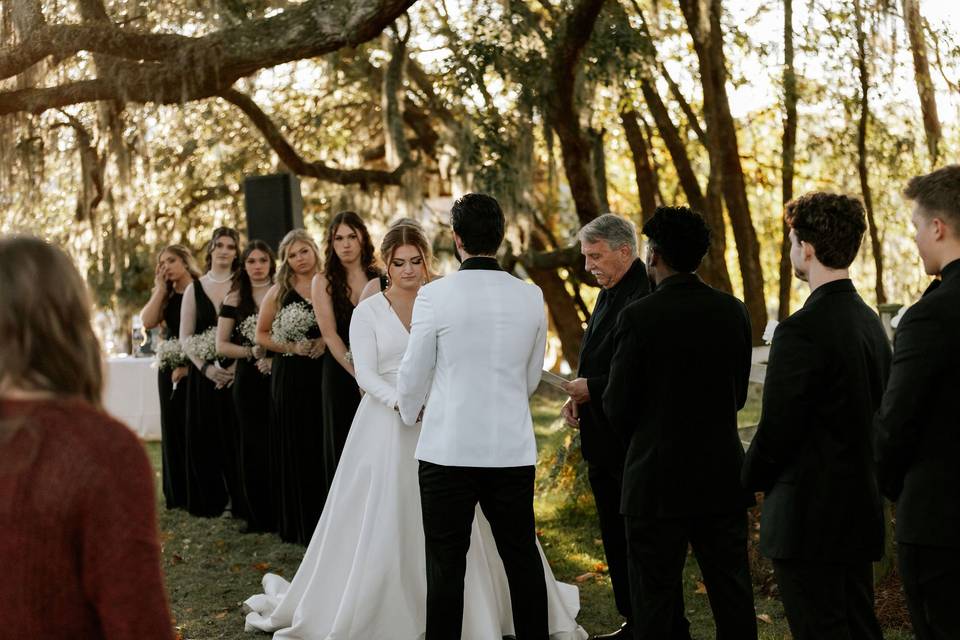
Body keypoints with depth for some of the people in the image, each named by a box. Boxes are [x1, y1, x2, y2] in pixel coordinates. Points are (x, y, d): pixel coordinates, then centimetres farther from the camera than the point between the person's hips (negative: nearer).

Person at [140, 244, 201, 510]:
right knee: (175, 428, 5)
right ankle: (178, 494, 10)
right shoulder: (166, 296, 14)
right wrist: (161, 288, -2)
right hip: (171, 368, 5)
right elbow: (147, 321, -2)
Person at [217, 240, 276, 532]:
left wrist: (276, 357, -13)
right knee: (253, 447, 1)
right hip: (249, 380, 1)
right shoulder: (235, 299, 7)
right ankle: (260, 516, 9)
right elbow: (221, 345, 6)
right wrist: (252, 352, -9)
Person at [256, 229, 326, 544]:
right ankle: (297, 524, 11)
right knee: (295, 447, 1)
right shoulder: (278, 292, 5)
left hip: (324, 373, 0)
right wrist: (291, 347, -6)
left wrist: (325, 342, -10)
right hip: (291, 375, 0)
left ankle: (325, 520, 10)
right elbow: (261, 334, 8)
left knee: (323, 446, -1)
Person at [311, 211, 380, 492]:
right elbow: (330, 335, -6)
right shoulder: (324, 281, 1)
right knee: (345, 449, 4)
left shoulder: (379, 279, 5)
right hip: (341, 374, -1)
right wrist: (358, 374, -14)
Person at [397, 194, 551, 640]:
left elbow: (413, 375, 0)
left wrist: (410, 413, 22)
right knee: (522, 557, 14)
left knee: (446, 565, 4)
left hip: (449, 448, -3)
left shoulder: (435, 295, -9)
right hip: (513, 449, 3)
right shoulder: (531, 297, 2)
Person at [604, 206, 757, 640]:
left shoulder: (638, 316, -13)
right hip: (723, 477, 4)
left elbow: (617, 407, -8)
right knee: (733, 594, 13)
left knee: (654, 601, 5)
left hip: (657, 478, -4)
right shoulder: (734, 311, 0)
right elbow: (738, 393, 9)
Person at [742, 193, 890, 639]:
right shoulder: (870, 321, 6)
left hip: (809, 517, -9)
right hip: (861, 509, 9)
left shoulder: (802, 330, -21)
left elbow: (777, 428, -18)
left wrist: (749, 481, 1)